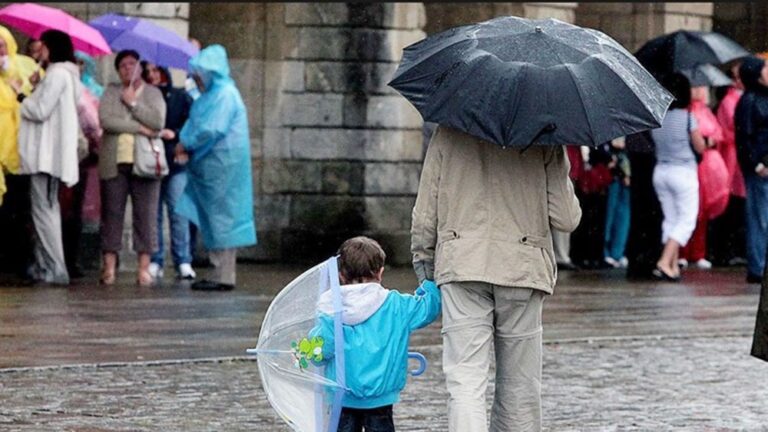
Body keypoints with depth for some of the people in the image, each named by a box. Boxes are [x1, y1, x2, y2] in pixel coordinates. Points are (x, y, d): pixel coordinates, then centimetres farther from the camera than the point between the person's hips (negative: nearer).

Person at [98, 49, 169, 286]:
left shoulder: (153, 93, 10)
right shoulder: (111, 92, 11)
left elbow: (158, 122, -6)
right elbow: (105, 120, -6)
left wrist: (133, 103, -5)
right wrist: (141, 129, -9)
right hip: (115, 162, 1)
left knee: (146, 215, -3)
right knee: (111, 213, -1)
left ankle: (144, 268, -1)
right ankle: (109, 267, 1)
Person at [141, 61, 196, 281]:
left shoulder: (180, 97, 7)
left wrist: (172, 134, -11)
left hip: (175, 163, -2)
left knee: (178, 212, -7)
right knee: (152, 214, 1)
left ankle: (183, 262, -5)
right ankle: (155, 262, 6)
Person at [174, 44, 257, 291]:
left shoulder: (225, 95, -14)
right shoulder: (211, 95, 16)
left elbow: (213, 129, -22)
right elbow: (195, 124, 18)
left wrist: (187, 144, -11)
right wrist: (185, 144, -1)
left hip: (222, 166, -10)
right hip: (210, 166, 10)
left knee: (221, 218, -7)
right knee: (213, 221, 11)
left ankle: (224, 277, -5)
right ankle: (221, 273, 15)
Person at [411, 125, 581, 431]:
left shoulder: (448, 133, 5)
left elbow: (424, 215, 6)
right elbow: (566, 219, 0)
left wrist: (423, 262, 21)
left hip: (461, 267, 0)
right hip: (523, 267, 0)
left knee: (465, 382, -7)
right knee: (520, 385, 13)